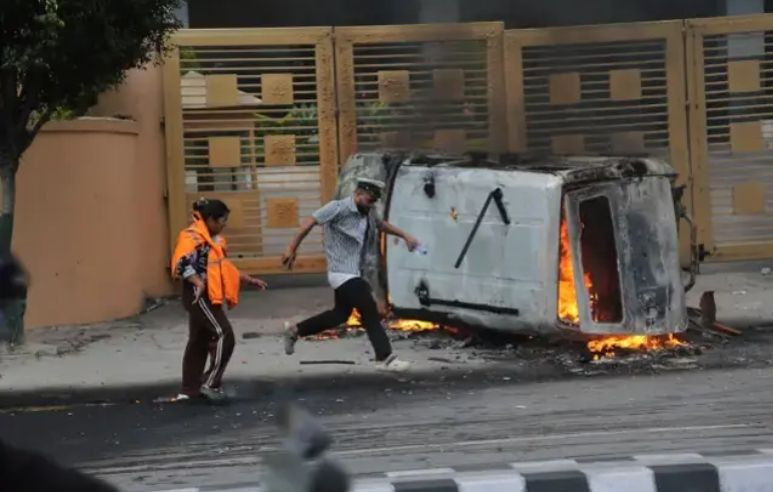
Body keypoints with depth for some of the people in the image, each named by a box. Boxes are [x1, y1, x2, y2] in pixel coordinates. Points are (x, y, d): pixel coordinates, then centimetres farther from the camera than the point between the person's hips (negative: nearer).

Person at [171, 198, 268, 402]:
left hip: (209, 296, 10)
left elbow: (223, 267, 23)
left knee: (200, 341, 12)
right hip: (199, 295, -10)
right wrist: (199, 283, -37)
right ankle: (210, 383, -8)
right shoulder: (192, 237, -16)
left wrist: (249, 280, 22)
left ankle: (190, 389, 17)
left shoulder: (213, 238, 15)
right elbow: (182, 263, -27)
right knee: (224, 335, -13)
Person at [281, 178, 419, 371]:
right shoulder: (339, 208, -17)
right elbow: (309, 223, -14)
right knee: (370, 311, -10)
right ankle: (385, 358, -4)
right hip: (343, 273, -9)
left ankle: (295, 330, 31)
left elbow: (381, 224, 28)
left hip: (353, 273, 9)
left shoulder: (368, 212, 6)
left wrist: (405, 236, 22)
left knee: (340, 314, 19)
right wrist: (292, 249, -14)